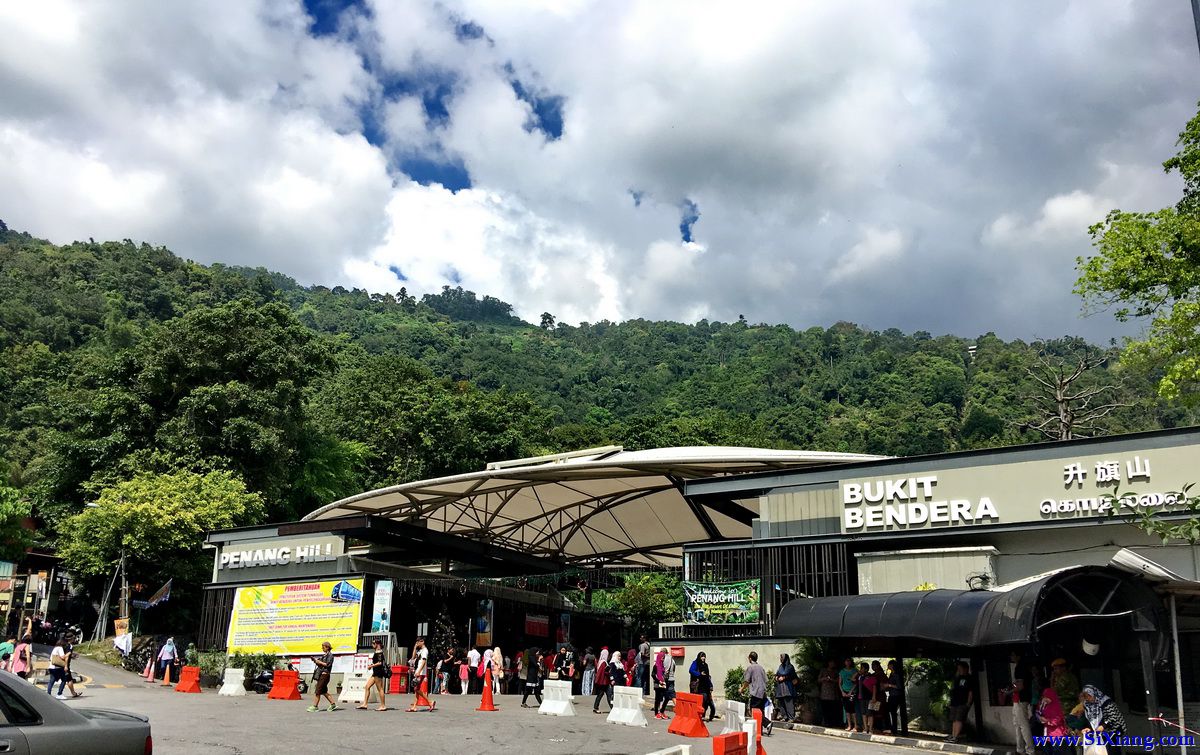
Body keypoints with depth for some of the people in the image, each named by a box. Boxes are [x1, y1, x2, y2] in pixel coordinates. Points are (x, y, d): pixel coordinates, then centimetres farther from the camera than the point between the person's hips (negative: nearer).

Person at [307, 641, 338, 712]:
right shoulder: (324, 655, 19)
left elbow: (328, 664, -17)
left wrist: (319, 662, -13)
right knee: (324, 691, 10)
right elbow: (320, 664, 21)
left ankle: (315, 706, -5)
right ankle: (333, 704, 14)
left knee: (318, 690, -8)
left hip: (325, 674, -9)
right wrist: (315, 660, 6)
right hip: (321, 674, 9)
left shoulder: (330, 655, -7)